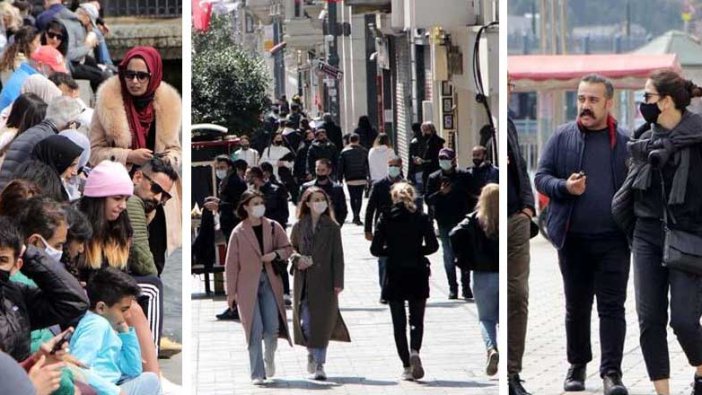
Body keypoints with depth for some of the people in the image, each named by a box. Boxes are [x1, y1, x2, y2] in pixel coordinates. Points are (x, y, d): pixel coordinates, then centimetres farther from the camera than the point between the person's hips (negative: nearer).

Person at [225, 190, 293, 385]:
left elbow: (288, 248, 12)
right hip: (248, 285, -2)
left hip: (270, 282, 2)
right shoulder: (238, 233, -2)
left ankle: (269, 359, 25)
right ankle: (257, 374, 1)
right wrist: (231, 291, -1)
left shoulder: (273, 227, 5)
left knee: (272, 328, -5)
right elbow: (231, 264, 0)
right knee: (255, 331, -5)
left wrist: (276, 254, -10)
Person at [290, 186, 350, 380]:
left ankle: (319, 364, 7)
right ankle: (312, 352, 24)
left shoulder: (332, 227, 1)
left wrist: (338, 282, -7)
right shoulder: (299, 226, 5)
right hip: (304, 282, 1)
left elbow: (338, 256, 0)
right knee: (305, 322, -4)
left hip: (325, 282, -1)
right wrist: (298, 259, -8)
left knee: (323, 323, -1)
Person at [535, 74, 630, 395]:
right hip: (573, 238, 1)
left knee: (612, 306, -1)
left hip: (613, 239, -1)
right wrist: (565, 187, -17)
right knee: (576, 306, 12)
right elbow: (541, 176, 3)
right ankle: (577, 365, 24)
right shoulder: (562, 137, 3)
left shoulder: (624, 142, 3)